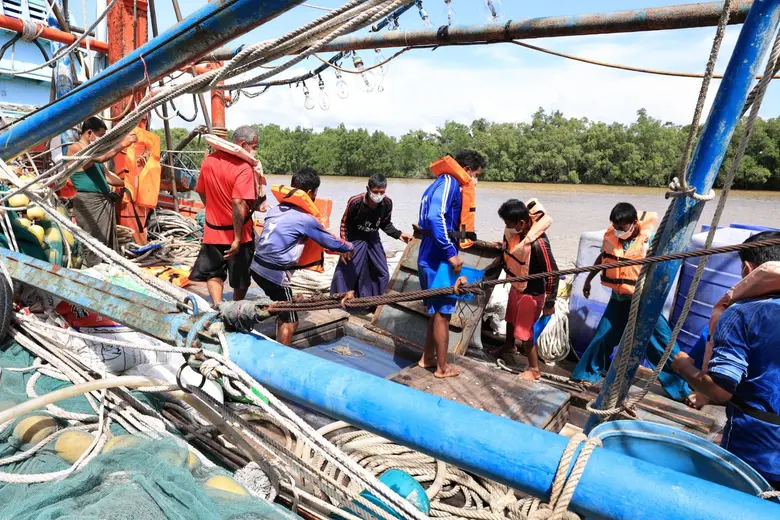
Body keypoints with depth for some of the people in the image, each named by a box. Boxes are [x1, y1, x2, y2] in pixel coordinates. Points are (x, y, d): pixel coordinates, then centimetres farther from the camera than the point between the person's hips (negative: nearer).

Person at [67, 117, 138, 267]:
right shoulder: (75, 148, -6)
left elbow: (107, 176, 25)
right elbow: (100, 158, -24)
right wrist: (122, 144, -22)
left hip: (105, 202, 9)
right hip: (89, 202, -9)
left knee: (109, 244, 10)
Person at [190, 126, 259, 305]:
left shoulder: (208, 161, 2)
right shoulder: (244, 168, -19)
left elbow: (201, 192, 13)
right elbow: (238, 204, -27)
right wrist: (237, 239, -25)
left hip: (212, 230, 5)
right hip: (236, 233, -5)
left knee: (213, 272, 18)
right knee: (241, 278, 15)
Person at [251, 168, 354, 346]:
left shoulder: (277, 209, 9)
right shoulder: (306, 219, -12)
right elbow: (330, 242, -1)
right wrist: (348, 247, 18)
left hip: (257, 266, 9)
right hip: (274, 272, -8)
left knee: (283, 311, 26)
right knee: (290, 322, 5)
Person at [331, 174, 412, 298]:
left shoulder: (387, 203, -18)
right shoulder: (355, 202, -28)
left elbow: (386, 224, 0)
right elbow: (345, 223, -14)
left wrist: (398, 234, -14)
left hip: (373, 239, 4)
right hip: (354, 239, -4)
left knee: (382, 273, 7)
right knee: (344, 272, -4)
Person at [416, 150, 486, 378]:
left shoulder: (448, 183, 17)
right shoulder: (449, 182, -13)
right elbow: (435, 217, -28)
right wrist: (451, 254, -25)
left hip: (433, 259, 10)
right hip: (438, 260, -9)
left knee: (437, 311, 20)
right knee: (442, 313, 4)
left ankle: (427, 357, 34)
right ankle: (442, 367, 19)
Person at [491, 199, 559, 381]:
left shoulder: (538, 243, -34)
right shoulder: (514, 231, -12)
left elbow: (552, 274, -27)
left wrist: (549, 303, -21)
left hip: (531, 292, -8)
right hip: (516, 286, 8)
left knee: (525, 332, 5)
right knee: (511, 319, 28)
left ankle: (534, 369, 26)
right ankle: (509, 347, 55)